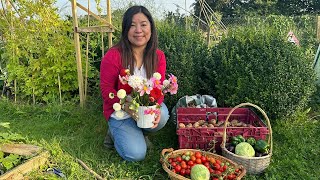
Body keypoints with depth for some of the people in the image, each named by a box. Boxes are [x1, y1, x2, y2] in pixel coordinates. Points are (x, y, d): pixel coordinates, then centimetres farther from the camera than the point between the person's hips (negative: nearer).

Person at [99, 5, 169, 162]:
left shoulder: (158, 56, -7)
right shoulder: (113, 56, -20)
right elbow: (106, 89, -15)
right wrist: (127, 107, -29)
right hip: (120, 112, -4)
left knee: (162, 116, -29)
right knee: (136, 154, -17)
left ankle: (138, 132, 7)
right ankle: (115, 132, 17)